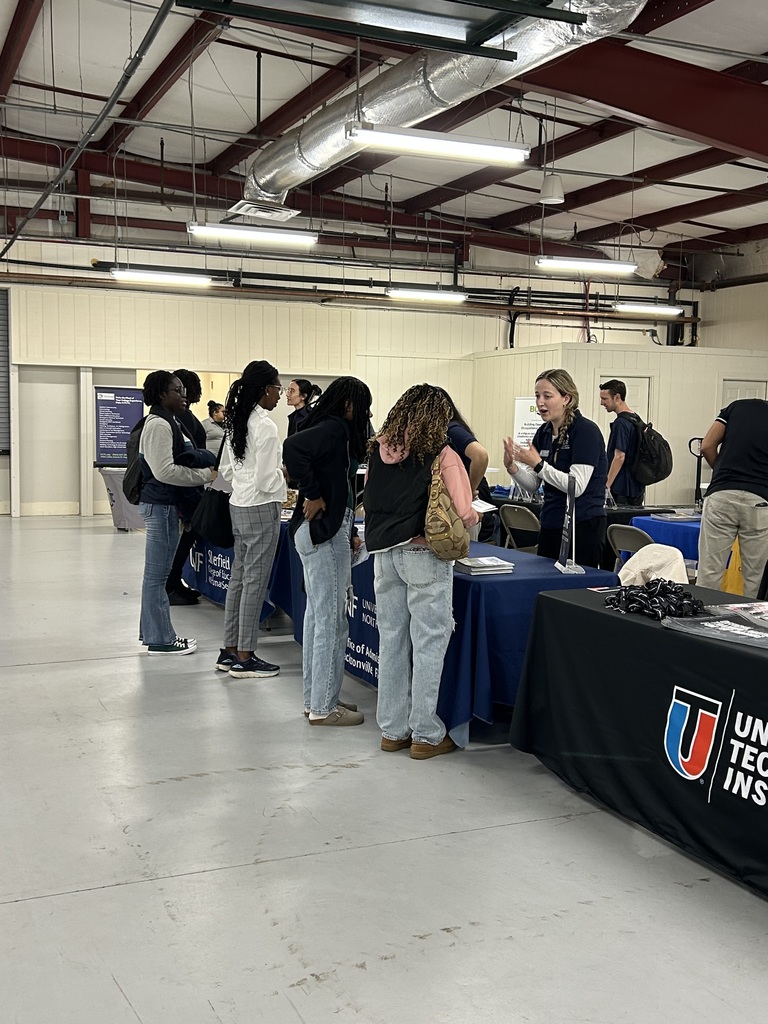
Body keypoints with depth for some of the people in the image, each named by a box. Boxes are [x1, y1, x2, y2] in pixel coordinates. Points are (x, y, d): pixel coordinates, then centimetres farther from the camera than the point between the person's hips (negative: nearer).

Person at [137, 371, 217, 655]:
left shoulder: (169, 423, 16)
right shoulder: (158, 424, -15)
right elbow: (165, 470, -22)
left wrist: (205, 469, 2)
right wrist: (205, 476, -16)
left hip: (166, 504, 10)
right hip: (160, 504, -10)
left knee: (157, 573, 15)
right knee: (157, 574, -3)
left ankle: (153, 632, 24)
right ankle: (159, 639, 3)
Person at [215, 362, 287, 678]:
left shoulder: (235, 421, 9)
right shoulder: (264, 426, -17)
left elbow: (225, 469, 15)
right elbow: (267, 480, -19)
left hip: (239, 505, 9)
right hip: (261, 508, -9)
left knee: (239, 578, 14)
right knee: (255, 582, -2)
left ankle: (230, 651, 21)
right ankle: (245, 659, 5)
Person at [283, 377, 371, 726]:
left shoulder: (334, 430, 14)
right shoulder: (334, 428, -14)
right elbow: (292, 446, -32)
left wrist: (349, 534, 15)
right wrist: (312, 495, -22)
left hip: (326, 532, 10)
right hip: (324, 533, -10)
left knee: (317, 615, 16)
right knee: (331, 620, -3)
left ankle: (315, 697, 26)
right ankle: (323, 707, 6)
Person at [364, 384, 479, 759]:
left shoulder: (378, 450, 7)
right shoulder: (443, 454, -8)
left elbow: (368, 499, 11)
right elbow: (465, 513, -13)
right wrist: (472, 515, 8)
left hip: (384, 554, 6)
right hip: (423, 555, -5)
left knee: (391, 640, 13)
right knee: (429, 644, 3)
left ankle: (392, 730, 22)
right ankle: (425, 735, 10)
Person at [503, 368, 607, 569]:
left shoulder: (586, 430, -12)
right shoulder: (544, 433, 8)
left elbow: (577, 487, -20)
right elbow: (532, 486, 11)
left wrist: (538, 464, -23)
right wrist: (512, 467, -7)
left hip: (582, 526, -7)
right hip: (550, 525, 7)